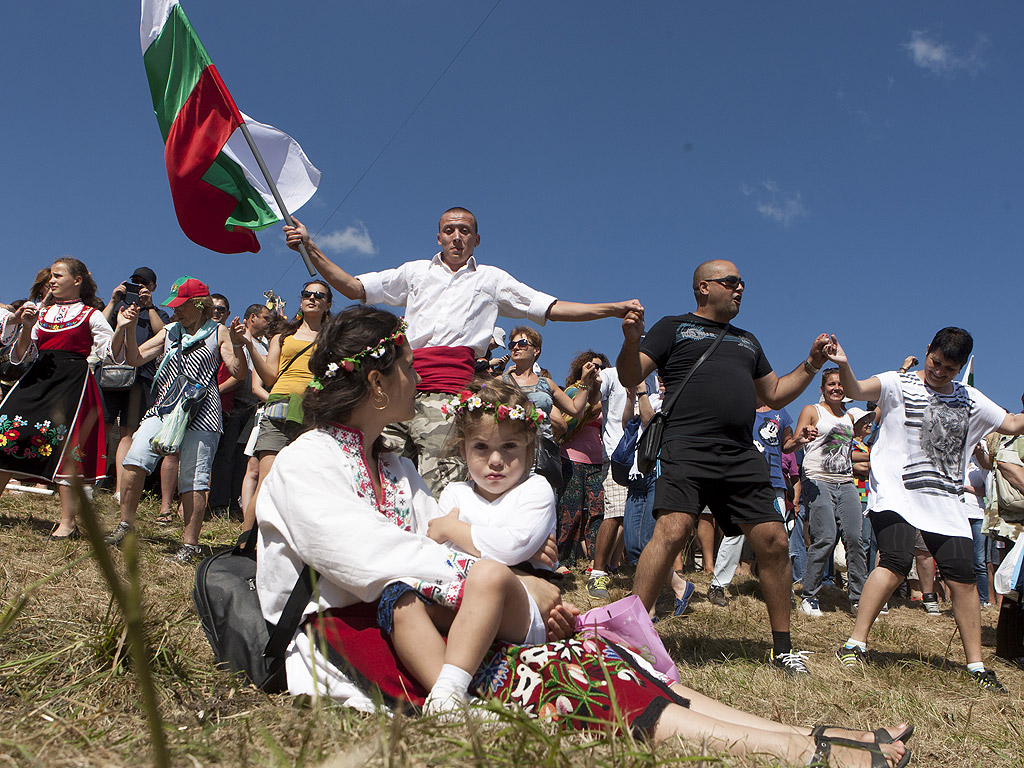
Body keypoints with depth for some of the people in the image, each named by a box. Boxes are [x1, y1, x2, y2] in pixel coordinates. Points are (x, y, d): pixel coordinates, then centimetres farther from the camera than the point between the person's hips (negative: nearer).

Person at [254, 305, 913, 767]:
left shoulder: (397, 469, 21)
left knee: (583, 657, -14)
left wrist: (533, 596, -6)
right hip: (348, 636, -7)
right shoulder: (304, 464, -5)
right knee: (545, 678, -26)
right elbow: (380, 562, -19)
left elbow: (446, 548, 11)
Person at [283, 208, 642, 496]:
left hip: (448, 394, -2)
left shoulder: (492, 279, 24)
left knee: (438, 492, -13)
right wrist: (310, 248, 15)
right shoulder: (415, 272, 28)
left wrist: (615, 308, 9)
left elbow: (553, 308, 19)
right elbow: (354, 288, 25)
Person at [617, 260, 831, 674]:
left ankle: (782, 647, 14)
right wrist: (631, 340, -16)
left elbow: (776, 394, 34)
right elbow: (630, 377, 3)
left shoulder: (747, 341, 31)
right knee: (671, 531, -23)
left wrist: (811, 364, 22)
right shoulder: (674, 328, 14)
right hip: (688, 449, -5)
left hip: (742, 455, 5)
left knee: (773, 541, -1)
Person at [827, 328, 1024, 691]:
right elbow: (857, 390, -17)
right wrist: (843, 366, -37)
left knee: (963, 576, -2)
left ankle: (976, 665, 11)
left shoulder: (970, 400, 19)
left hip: (945, 501, 5)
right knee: (896, 563, -22)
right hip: (896, 493, -5)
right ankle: (855, 644, -14)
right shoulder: (898, 384, 2)